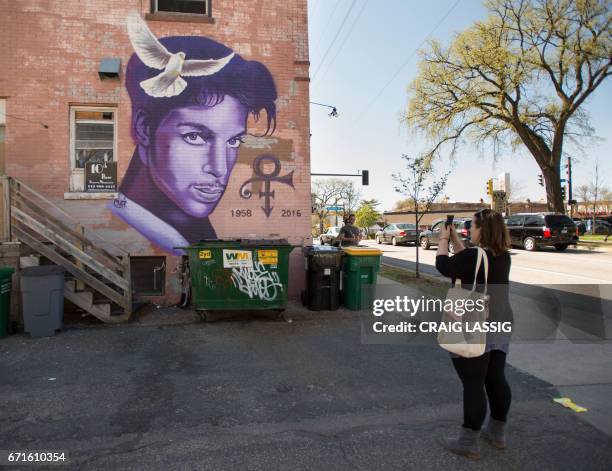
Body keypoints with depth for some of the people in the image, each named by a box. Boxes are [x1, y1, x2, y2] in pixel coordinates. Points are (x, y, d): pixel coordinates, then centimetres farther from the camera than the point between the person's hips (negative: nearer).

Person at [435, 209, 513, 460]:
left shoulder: (474, 256, -21)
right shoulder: (503, 255, 5)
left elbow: (443, 265, -7)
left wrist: (443, 239, 6)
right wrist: (455, 239, 17)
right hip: (501, 325, 9)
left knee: (473, 384, -1)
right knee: (496, 379, 17)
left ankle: (469, 443, 8)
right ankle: (497, 433, 32)